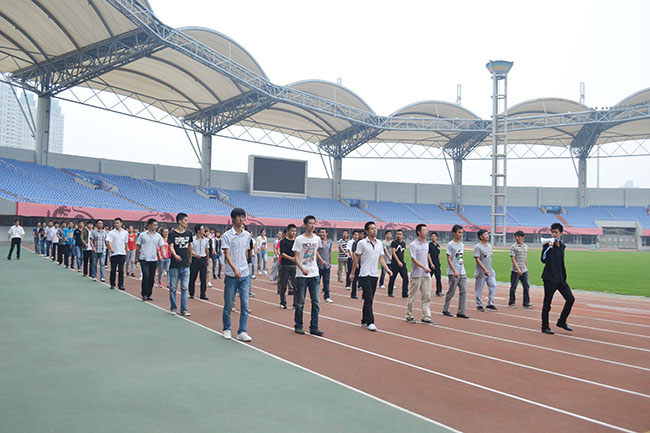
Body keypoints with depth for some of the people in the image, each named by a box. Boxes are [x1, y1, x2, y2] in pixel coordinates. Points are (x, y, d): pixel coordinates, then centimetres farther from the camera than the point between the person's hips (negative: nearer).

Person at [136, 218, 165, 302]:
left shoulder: (158, 236, 6)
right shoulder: (142, 235, 1)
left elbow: (162, 246, 0)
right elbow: (138, 247, 8)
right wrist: (136, 258, 10)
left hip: (154, 260, 3)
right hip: (144, 259, -3)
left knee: (151, 278, 6)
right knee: (146, 276, -13)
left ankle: (148, 295, 17)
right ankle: (144, 294, 0)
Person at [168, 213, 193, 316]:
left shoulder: (188, 233, 7)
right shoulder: (172, 233, -5)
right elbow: (171, 247, -15)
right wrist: (175, 255, -34)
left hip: (186, 266, 3)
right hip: (174, 266, -3)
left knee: (184, 288, 3)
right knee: (173, 288, 7)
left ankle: (184, 309, 9)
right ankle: (173, 308, 21)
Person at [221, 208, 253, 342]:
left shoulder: (247, 235, 10)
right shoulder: (227, 235, -5)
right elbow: (227, 254, -14)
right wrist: (235, 269, -27)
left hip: (245, 275, 4)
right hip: (231, 275, -4)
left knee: (245, 305, -1)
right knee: (228, 305, 6)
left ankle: (242, 332, 7)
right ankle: (226, 330, 23)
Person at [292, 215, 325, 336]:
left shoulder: (317, 239, 8)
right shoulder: (299, 239, -6)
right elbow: (296, 257, -11)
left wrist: (321, 260, 23)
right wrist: (302, 269, -25)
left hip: (315, 275, 4)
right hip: (302, 275, -4)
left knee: (316, 302, 1)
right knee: (300, 303, 4)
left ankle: (314, 327, 7)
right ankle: (298, 326, 18)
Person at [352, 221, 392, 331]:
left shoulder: (380, 243, 10)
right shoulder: (362, 243, -6)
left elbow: (381, 258, 12)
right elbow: (356, 258, -2)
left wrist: (388, 269, -1)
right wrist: (352, 272, -2)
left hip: (375, 275, 6)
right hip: (365, 275, -6)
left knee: (369, 299, 11)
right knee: (368, 298, -10)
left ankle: (364, 321, 20)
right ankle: (370, 322, -7)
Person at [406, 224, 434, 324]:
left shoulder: (426, 244, 13)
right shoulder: (413, 245, -9)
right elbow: (414, 259, -16)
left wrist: (428, 269, 14)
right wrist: (424, 267, -26)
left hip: (426, 275, 6)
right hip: (416, 275, -6)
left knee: (427, 296, 3)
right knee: (412, 297, 3)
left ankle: (426, 317, 8)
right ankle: (409, 316, 15)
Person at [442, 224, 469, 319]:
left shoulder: (462, 245, 13)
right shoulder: (450, 245, -8)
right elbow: (449, 259, -13)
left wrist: (463, 270, 13)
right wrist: (454, 271, -20)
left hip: (462, 273, 7)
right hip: (453, 273, -7)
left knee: (463, 292, 3)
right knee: (451, 292, 0)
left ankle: (461, 312, 7)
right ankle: (445, 309, 17)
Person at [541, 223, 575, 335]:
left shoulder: (562, 246, 11)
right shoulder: (548, 245, -8)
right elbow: (543, 260, -21)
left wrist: (564, 277, 19)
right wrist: (549, 247, -29)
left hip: (560, 278, 6)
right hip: (549, 278, -6)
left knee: (570, 299, 2)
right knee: (547, 303, 0)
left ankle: (561, 322, 18)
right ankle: (545, 327, 11)